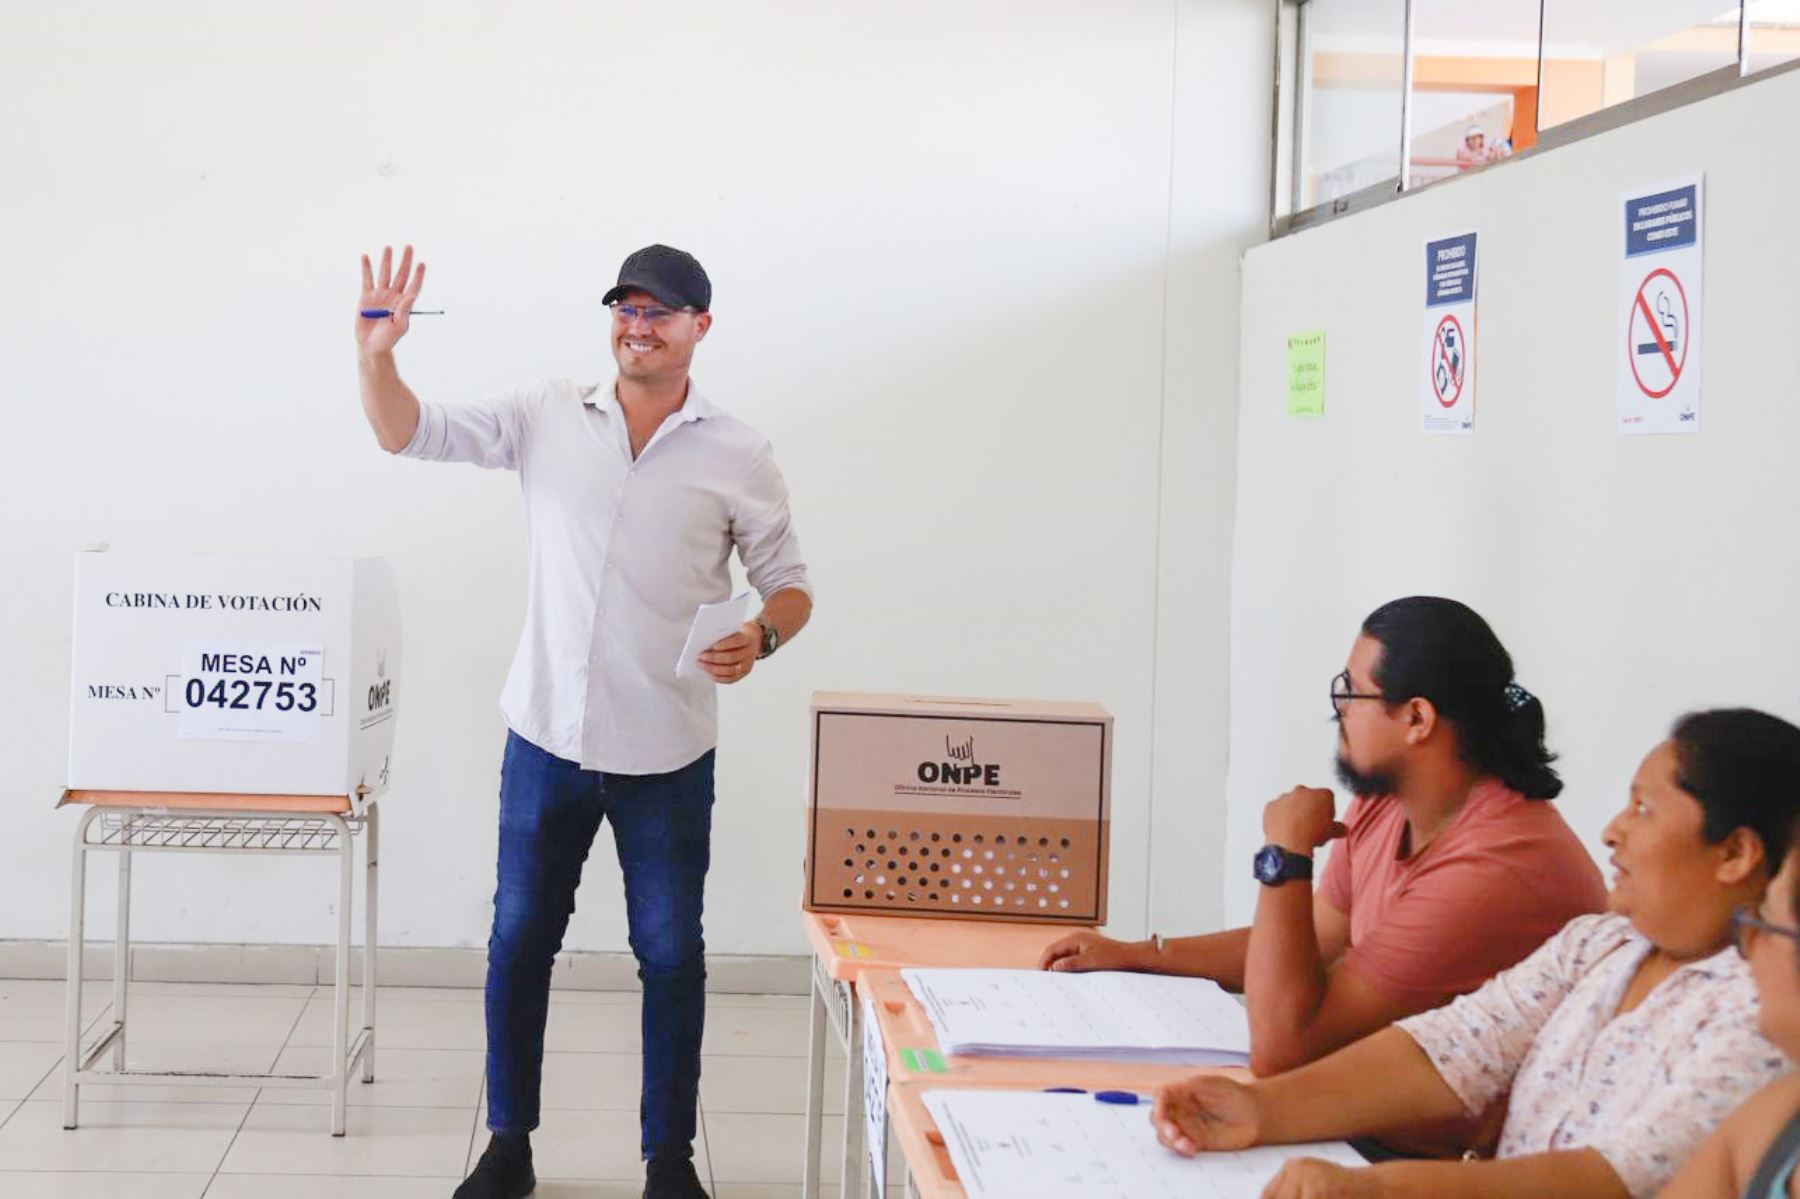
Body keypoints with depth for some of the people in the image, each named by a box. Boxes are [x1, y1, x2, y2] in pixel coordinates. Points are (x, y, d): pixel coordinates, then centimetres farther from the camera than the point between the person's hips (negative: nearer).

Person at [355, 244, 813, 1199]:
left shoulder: (739, 456, -2)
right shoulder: (546, 416, 2)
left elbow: (789, 583, 4)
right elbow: (410, 434, -1)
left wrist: (762, 637, -18)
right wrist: (376, 355, -19)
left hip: (666, 753, -1)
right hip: (548, 736, 2)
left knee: (670, 954, 5)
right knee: (519, 939, 9)